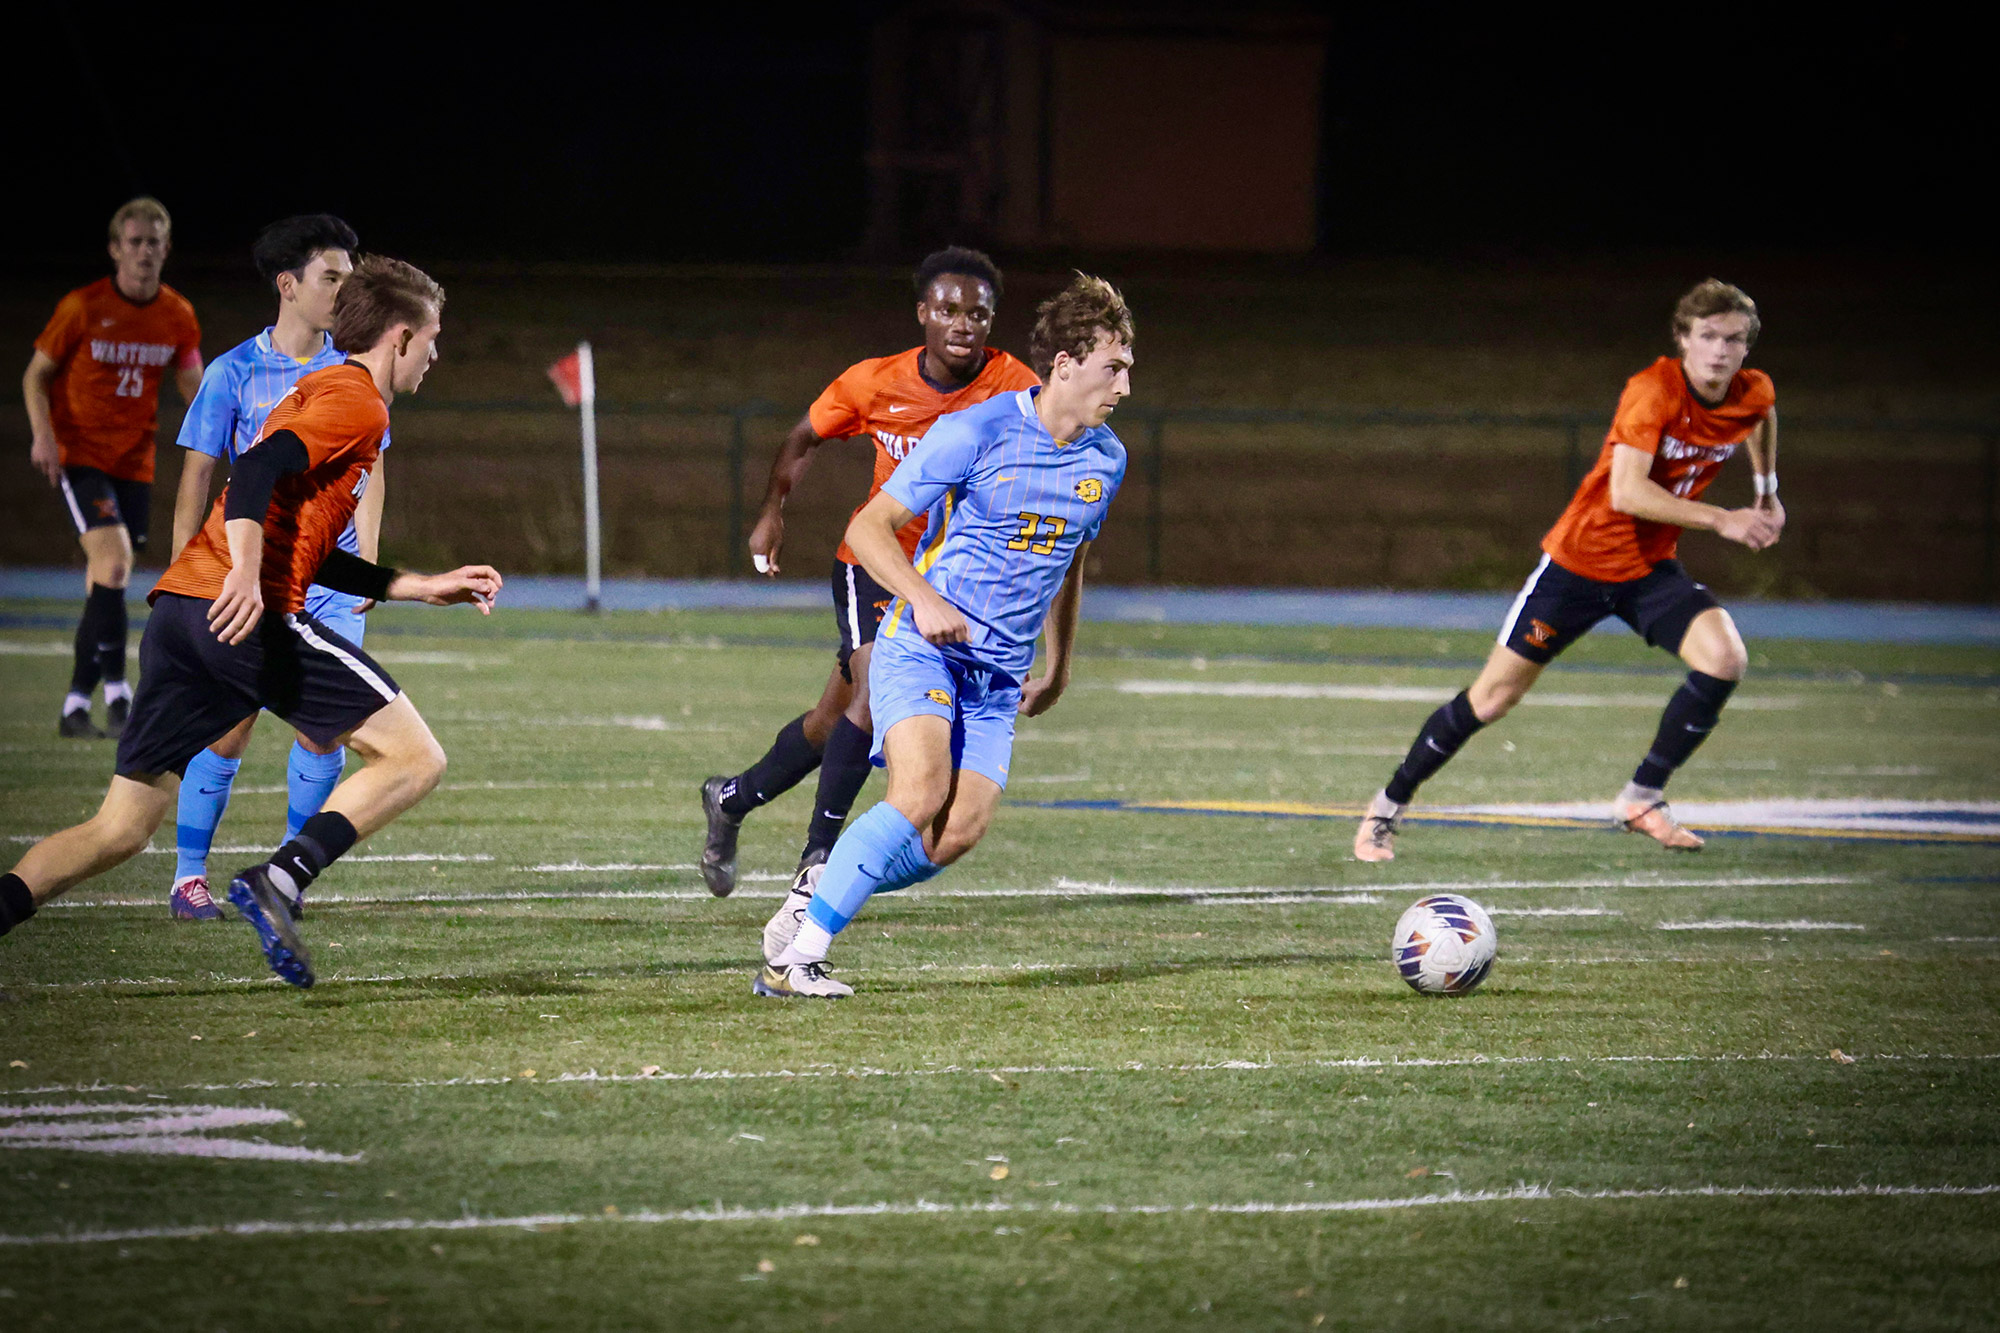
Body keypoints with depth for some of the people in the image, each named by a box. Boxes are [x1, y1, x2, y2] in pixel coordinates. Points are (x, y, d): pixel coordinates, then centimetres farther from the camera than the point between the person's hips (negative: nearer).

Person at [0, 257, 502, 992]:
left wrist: (426, 587, 33)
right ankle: (280, 881, -19)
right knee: (414, 758, -3)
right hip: (247, 618, -9)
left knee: (120, 829, 6)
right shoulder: (357, 401, 1)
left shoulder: (320, 390, 31)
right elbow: (259, 471, -17)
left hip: (178, 607, 9)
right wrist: (246, 576, -29)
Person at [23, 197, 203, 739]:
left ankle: (76, 706, 15)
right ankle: (116, 693, -21)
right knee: (113, 558, -22)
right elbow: (36, 375, -2)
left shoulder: (177, 317, 2)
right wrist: (43, 434, -17)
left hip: (134, 462, 5)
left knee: (105, 583, 6)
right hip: (79, 452, -5)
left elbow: (191, 383, 15)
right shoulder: (82, 308, -10)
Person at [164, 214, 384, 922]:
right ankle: (189, 875, 3)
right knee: (230, 723, -8)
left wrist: (366, 565, 3)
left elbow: (370, 473, 13)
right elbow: (197, 475, 2)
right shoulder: (233, 373, -1)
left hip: (333, 579, 3)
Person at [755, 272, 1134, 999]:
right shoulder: (975, 433, -12)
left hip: (999, 672, 6)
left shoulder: (1106, 460, 7)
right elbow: (868, 528, -9)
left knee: (958, 833, -10)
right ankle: (796, 956, -20)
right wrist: (924, 599, -24)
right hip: (921, 645, -6)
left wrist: (1059, 669, 31)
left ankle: (815, 895, 11)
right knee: (921, 793, -26)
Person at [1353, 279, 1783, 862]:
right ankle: (1387, 807, 18)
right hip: (1581, 555, -5)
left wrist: (1767, 491, 20)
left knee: (1725, 658, -20)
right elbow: (1626, 491, -34)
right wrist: (1719, 520, -35)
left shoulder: (1754, 395, -6)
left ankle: (1642, 798, -5)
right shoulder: (1654, 391, -25)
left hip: (1651, 569, 5)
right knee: (1493, 697, 0)